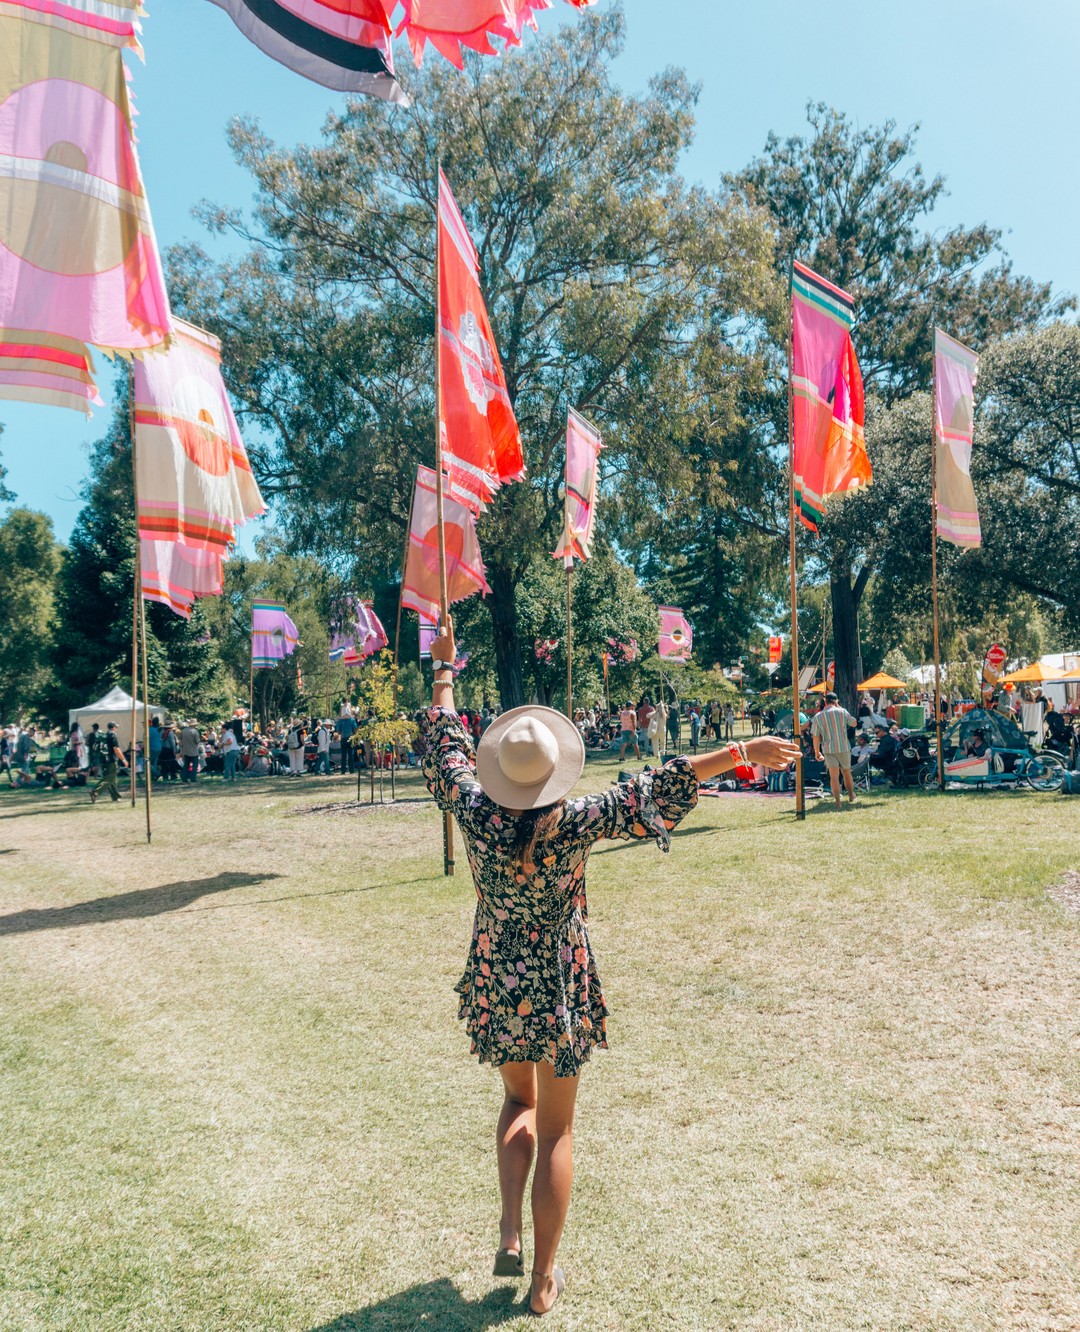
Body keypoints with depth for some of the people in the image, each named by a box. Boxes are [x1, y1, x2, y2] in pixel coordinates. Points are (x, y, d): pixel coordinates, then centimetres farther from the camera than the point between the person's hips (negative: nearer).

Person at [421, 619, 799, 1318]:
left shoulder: (477, 815, -13)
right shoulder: (571, 825, -21)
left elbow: (445, 746, 2)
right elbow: (653, 792, -24)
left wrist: (444, 669, 14)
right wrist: (739, 753, -23)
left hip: (496, 991, 3)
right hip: (559, 992, -3)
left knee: (520, 1101, 29)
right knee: (556, 1133, 13)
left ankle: (510, 1235, 18)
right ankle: (545, 1280, 23)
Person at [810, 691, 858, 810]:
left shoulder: (818, 717, -2)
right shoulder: (842, 712, -6)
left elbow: (815, 737, 0)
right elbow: (854, 723, 11)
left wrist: (817, 752, 10)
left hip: (828, 750, 0)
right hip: (844, 748, 0)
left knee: (834, 775, -3)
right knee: (847, 773, 18)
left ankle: (837, 801, -10)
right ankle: (851, 795, 36)